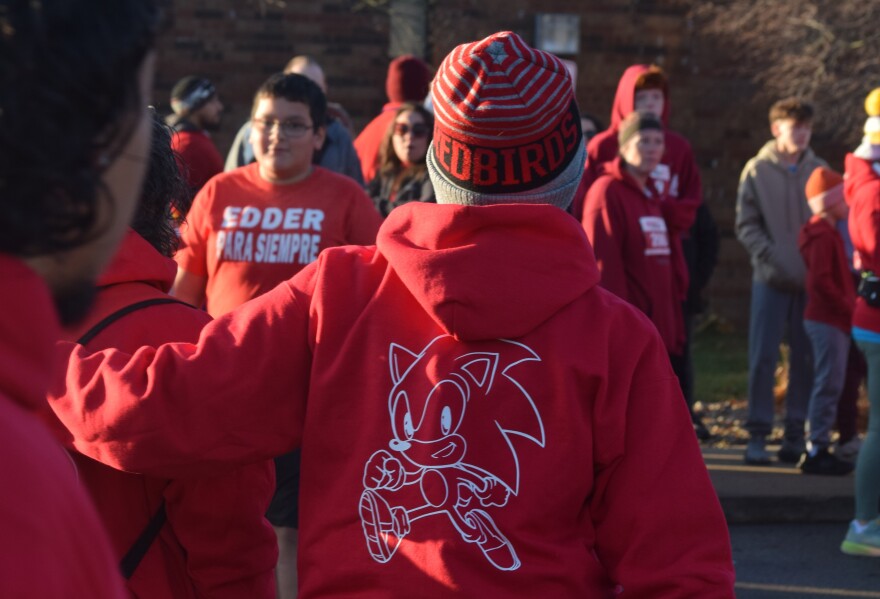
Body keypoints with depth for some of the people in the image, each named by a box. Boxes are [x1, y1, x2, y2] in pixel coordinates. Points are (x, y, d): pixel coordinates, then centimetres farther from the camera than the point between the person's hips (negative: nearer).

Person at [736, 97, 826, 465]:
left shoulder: (818, 171, 5)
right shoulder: (757, 171, 0)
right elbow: (746, 226, -1)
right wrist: (772, 259, -13)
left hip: (811, 279, 2)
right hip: (771, 280, -2)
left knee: (806, 358, 4)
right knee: (763, 356, -4)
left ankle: (796, 434, 12)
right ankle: (758, 434, 2)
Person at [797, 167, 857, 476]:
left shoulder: (828, 233, 17)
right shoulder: (823, 236, -15)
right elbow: (820, 280, -23)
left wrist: (849, 305, 9)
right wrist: (848, 305, -17)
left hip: (832, 319, 10)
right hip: (828, 320, -10)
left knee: (829, 386, 12)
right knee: (828, 384, -8)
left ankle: (819, 450, 16)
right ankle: (817, 452, -6)